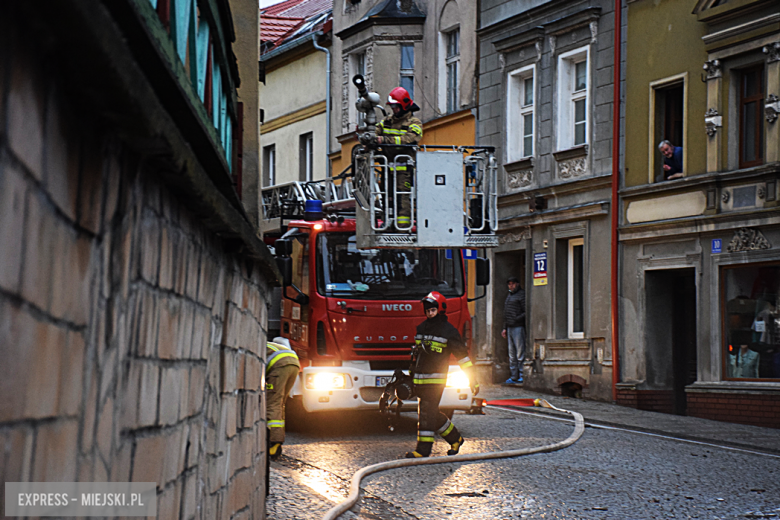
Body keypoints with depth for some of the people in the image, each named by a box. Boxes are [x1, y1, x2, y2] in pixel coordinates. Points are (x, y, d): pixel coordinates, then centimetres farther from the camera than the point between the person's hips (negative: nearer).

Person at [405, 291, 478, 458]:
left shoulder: (448, 331, -4)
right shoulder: (421, 328, 15)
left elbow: (462, 355, -3)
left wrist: (473, 380, -5)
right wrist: (412, 374, 26)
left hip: (435, 379, -7)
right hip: (420, 380, 7)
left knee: (427, 413, -10)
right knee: (432, 414, 10)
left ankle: (423, 449, -8)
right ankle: (455, 438, 26)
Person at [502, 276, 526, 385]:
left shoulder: (521, 294, -5)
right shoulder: (509, 295, 21)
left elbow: (526, 312, -10)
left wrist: (517, 319, -21)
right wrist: (505, 328, 21)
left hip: (518, 327, -8)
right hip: (510, 327, 9)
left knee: (520, 353, -7)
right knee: (512, 354, 9)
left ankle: (522, 376, -4)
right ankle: (513, 377, 12)